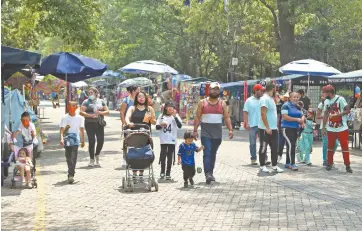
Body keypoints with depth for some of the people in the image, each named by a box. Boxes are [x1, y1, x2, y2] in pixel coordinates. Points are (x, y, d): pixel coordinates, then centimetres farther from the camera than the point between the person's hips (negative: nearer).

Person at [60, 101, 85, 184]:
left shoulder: (80, 118, 5)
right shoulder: (64, 118, 0)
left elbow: (81, 130, 13)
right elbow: (62, 129, -9)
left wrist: (82, 141, 16)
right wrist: (61, 138, -24)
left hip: (75, 140, -1)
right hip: (67, 140, 1)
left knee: (73, 158, -13)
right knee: (68, 158, 9)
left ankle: (71, 175, -18)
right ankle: (71, 174, 26)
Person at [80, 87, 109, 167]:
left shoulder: (101, 101, 12)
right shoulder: (86, 102, 5)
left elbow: (107, 111, 9)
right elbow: (81, 112, -5)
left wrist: (100, 112, -10)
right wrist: (91, 115, -16)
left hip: (99, 123, 2)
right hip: (90, 124, -2)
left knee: (101, 140, -3)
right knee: (91, 141, -5)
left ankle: (97, 155, 25)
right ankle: (92, 159, 6)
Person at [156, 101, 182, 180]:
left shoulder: (176, 116, 3)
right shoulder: (162, 116, 7)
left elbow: (180, 126, -12)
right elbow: (157, 127, 8)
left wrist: (175, 116, -19)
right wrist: (161, 125, -12)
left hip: (172, 140, -1)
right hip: (163, 140, 1)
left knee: (170, 156, 4)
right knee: (163, 155, -1)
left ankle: (168, 173, 10)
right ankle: (162, 171, 13)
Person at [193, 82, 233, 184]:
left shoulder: (222, 103, 8)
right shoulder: (202, 102, 3)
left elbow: (227, 117, 5)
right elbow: (197, 117, 3)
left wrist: (230, 129, -7)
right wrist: (195, 130, -3)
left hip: (217, 133, 3)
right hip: (205, 132, -3)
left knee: (213, 154, 11)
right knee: (207, 153, -13)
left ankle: (211, 173, 21)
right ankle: (207, 174, -21)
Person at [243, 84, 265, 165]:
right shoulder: (249, 101, -1)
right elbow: (245, 113, -2)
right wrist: (247, 123, -11)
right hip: (252, 125, -2)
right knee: (252, 143, 6)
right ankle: (253, 159, 13)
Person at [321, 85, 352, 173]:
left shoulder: (340, 99, -11)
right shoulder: (326, 101, 7)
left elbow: (348, 110, -13)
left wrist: (336, 115, -22)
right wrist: (324, 128, 10)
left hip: (342, 128, -5)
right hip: (330, 129, 5)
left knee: (345, 146, -3)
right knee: (330, 146, 11)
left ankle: (347, 165, 2)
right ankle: (329, 163, 21)